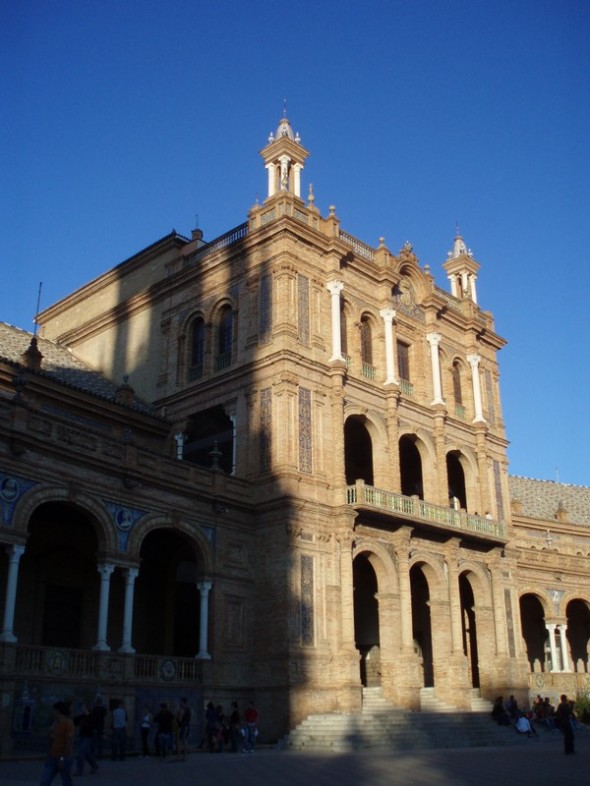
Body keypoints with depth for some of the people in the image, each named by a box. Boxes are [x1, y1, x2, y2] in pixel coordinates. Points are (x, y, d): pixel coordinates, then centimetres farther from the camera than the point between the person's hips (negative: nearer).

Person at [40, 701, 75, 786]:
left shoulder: (68, 723, -13)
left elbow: (70, 742, -17)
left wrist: (63, 758, -20)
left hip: (64, 758, -8)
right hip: (52, 758, 8)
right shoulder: (55, 723, 12)